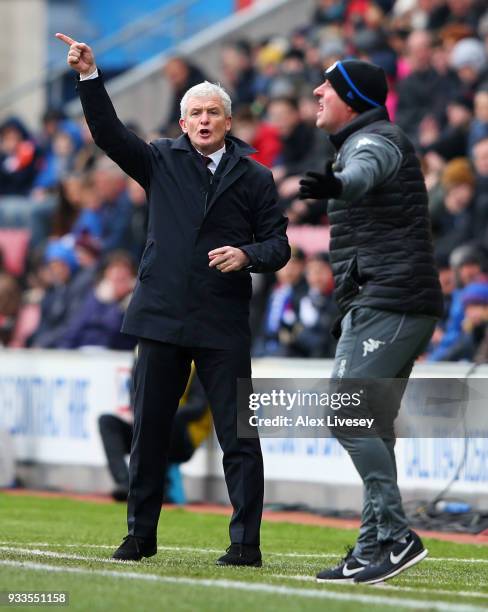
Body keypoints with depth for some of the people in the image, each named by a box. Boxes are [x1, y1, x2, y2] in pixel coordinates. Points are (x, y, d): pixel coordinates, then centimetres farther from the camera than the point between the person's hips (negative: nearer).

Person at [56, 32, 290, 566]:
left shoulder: (254, 178, 7)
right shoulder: (161, 161, 9)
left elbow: (278, 245, 6)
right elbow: (110, 135, -1)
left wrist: (247, 255, -15)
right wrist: (90, 77, -12)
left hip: (223, 326, -1)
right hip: (162, 319, 1)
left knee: (238, 434, -4)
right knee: (148, 431, 6)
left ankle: (246, 542, -1)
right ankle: (140, 535, 16)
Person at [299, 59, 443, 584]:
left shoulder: (377, 140, -13)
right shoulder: (360, 143, 21)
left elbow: (365, 172, -37)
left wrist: (336, 185, -57)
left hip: (389, 304, -11)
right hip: (372, 306, 11)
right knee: (372, 427, 12)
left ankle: (397, 536, -17)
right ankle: (373, 550, 15)